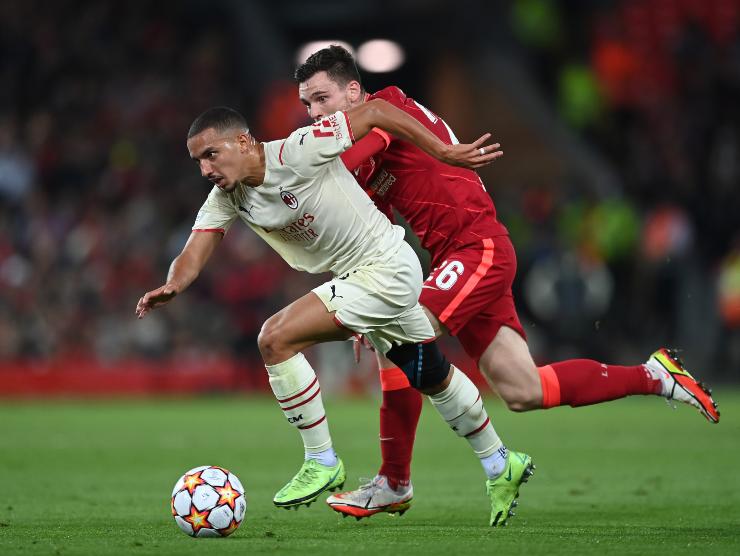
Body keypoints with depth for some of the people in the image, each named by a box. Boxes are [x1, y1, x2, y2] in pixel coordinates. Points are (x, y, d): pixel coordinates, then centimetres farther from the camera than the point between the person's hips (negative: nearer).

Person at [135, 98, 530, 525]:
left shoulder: (297, 153, -24)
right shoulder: (227, 198, -1)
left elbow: (375, 112, -20)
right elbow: (194, 254, -11)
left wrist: (446, 153, -19)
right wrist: (172, 286, -34)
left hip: (387, 269, -9)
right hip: (354, 279, 9)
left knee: (276, 339, -19)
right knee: (434, 380, 23)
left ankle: (322, 463, -8)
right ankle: (500, 463, 43)